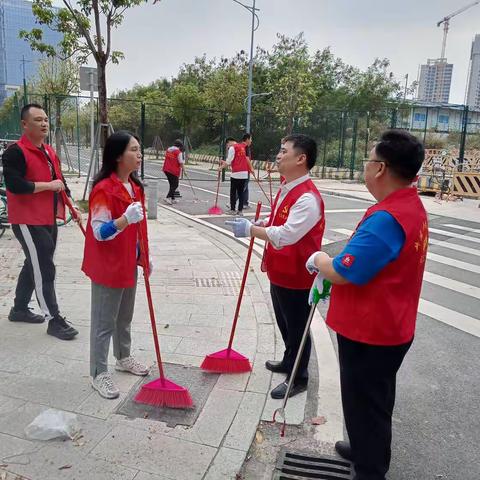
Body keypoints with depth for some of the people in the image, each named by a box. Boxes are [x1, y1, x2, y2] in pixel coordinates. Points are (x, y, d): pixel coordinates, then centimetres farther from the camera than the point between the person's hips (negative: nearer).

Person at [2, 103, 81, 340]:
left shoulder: (49, 151, 13)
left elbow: (59, 180, 23)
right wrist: (48, 185, -20)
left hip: (48, 219, 9)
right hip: (28, 221, -9)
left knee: (34, 265, 18)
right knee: (44, 269, -7)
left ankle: (19, 309, 35)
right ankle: (53, 319, 2)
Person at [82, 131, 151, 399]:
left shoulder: (134, 186, 6)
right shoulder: (104, 189, -21)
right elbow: (100, 232, -24)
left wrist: (145, 257, 16)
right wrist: (125, 219, -40)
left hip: (129, 263, 8)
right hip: (108, 266, -8)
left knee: (125, 316, 22)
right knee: (105, 322, 5)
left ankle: (124, 358, 40)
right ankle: (99, 373, 19)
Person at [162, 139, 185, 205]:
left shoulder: (168, 149, 10)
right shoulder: (178, 152, -12)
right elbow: (181, 163, -12)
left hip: (166, 170, 7)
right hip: (174, 171, -7)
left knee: (172, 184, 18)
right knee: (175, 185, 2)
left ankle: (172, 199, 23)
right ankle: (168, 198, -11)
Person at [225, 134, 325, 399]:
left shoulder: (307, 197, -26)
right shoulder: (286, 189, 7)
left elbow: (287, 234, -33)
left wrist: (251, 230, -29)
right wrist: (264, 223, 4)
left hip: (296, 275, -10)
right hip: (279, 271, 10)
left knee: (297, 327, 8)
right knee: (284, 323, 25)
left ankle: (298, 378, 27)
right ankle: (289, 361, 47)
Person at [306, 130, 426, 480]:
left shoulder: (385, 218, -30)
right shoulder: (413, 208, 4)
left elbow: (340, 273, -28)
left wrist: (320, 260, -7)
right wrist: (333, 263, 4)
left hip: (368, 333, -10)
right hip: (390, 327, 10)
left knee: (364, 403, 10)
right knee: (376, 399, 27)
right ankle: (371, 451, 49)